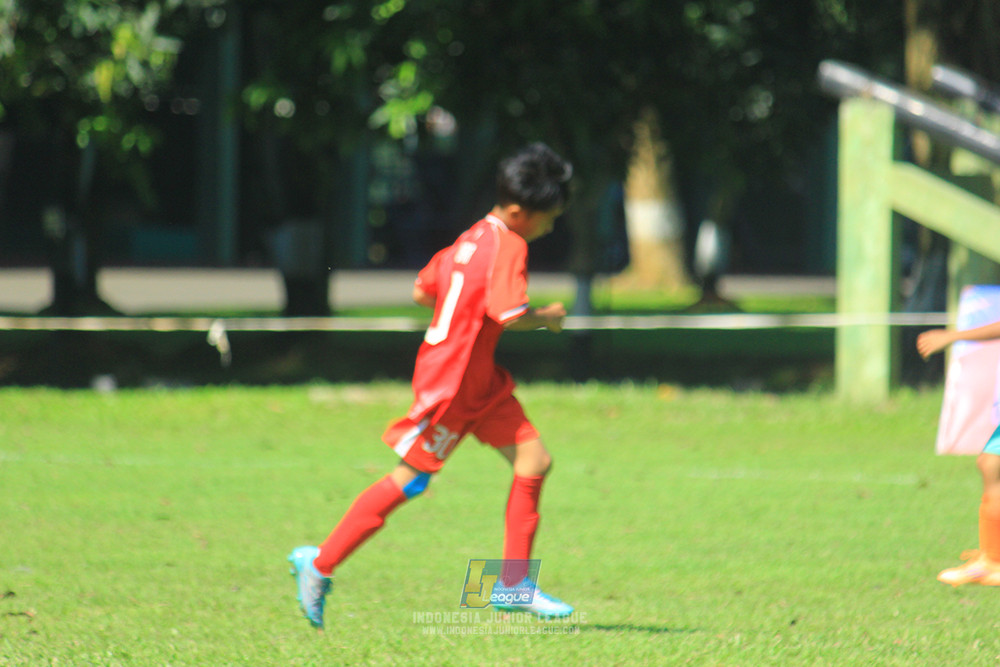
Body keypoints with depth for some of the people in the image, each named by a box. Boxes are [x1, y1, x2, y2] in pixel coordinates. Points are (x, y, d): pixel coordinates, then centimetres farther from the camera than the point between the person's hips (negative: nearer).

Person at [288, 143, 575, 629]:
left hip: (479, 381, 10)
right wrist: (546, 318, -10)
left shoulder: (473, 238, 11)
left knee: (534, 461, 4)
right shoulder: (509, 247, -18)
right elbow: (510, 315, -29)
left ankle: (514, 583, 6)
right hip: (450, 385, -10)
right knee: (410, 481, -2)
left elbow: (422, 291, 17)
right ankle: (319, 564, 9)